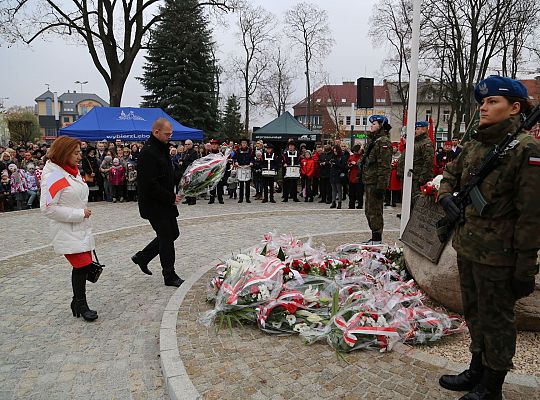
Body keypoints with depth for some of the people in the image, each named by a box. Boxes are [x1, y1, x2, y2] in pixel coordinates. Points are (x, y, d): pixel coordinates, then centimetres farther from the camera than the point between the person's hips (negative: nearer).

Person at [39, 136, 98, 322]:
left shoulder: (74, 172, 11)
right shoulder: (53, 176, -16)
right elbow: (47, 208, -20)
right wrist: (79, 214, -18)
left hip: (82, 228, 8)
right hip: (67, 231, -8)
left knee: (85, 266, 10)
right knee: (82, 266, -6)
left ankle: (78, 303, 26)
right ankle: (81, 305, 12)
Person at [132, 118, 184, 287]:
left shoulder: (162, 149, 12)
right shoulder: (148, 153, -21)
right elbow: (151, 185, -26)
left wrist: (173, 195, 8)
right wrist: (171, 198, -18)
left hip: (165, 203, 10)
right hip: (154, 205, -10)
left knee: (172, 233, 16)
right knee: (167, 237, 0)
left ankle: (142, 257, 29)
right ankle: (170, 276, 14)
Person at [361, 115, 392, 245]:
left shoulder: (384, 142, -12)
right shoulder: (373, 140, 19)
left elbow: (384, 166, -19)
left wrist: (380, 185, -23)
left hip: (376, 183, -10)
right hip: (369, 182, 10)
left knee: (374, 211, -6)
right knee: (369, 211, 16)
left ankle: (377, 240, 2)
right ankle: (375, 237, 26)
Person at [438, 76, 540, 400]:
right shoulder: (474, 145, 6)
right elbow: (450, 175, 22)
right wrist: (446, 197, -1)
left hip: (497, 256, -7)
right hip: (467, 248, 8)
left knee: (496, 321, 9)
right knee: (474, 315, 21)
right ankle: (477, 371, 41)